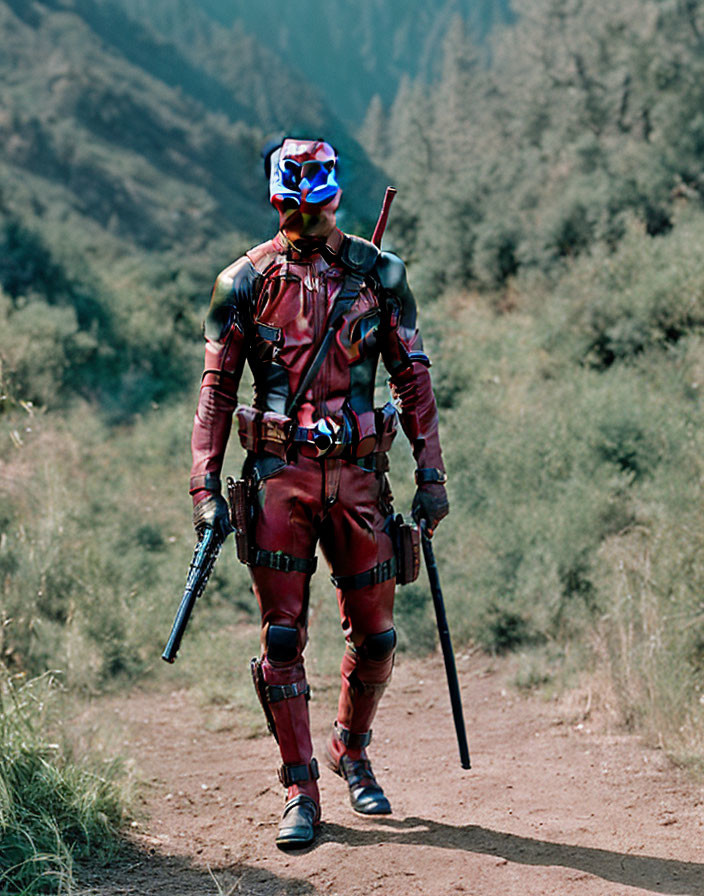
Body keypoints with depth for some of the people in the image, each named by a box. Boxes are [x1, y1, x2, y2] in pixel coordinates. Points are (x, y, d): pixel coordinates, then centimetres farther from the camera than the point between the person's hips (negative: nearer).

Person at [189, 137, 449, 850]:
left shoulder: (380, 276, 5)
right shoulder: (245, 281, 3)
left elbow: (413, 379, 7)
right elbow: (217, 387, 4)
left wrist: (431, 476, 2)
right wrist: (206, 485, -3)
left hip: (358, 473, 1)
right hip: (279, 475, -1)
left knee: (375, 635, 6)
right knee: (282, 637, -4)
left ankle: (351, 750, 32)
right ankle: (300, 790, 7)